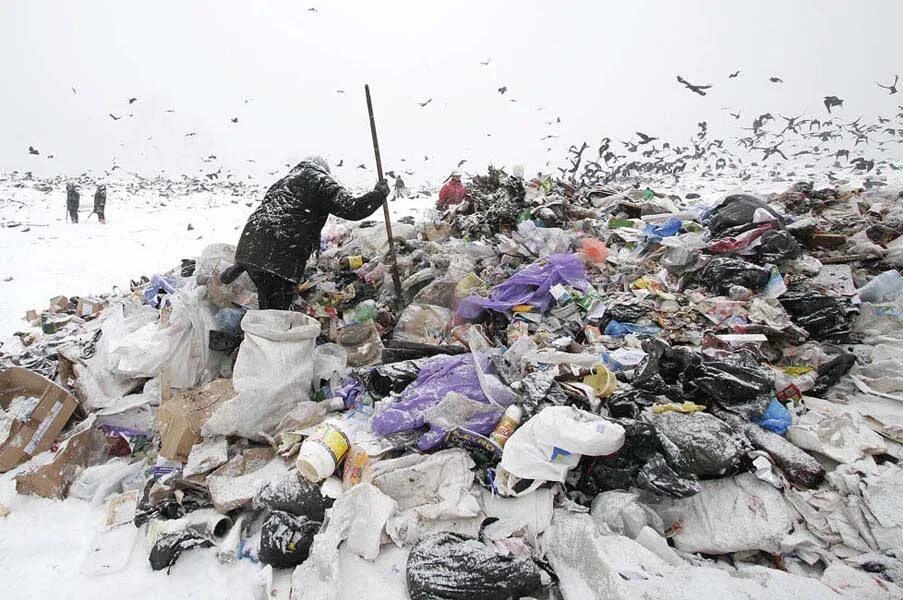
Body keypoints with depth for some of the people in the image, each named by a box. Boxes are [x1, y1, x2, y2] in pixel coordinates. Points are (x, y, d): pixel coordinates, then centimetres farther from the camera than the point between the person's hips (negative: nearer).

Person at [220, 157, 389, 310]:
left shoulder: (283, 182, 32)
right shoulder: (320, 181, 8)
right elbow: (352, 209, -5)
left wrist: (240, 265, 34)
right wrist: (380, 192, 11)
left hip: (248, 248, 8)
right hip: (281, 258, -8)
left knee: (266, 307, 16)